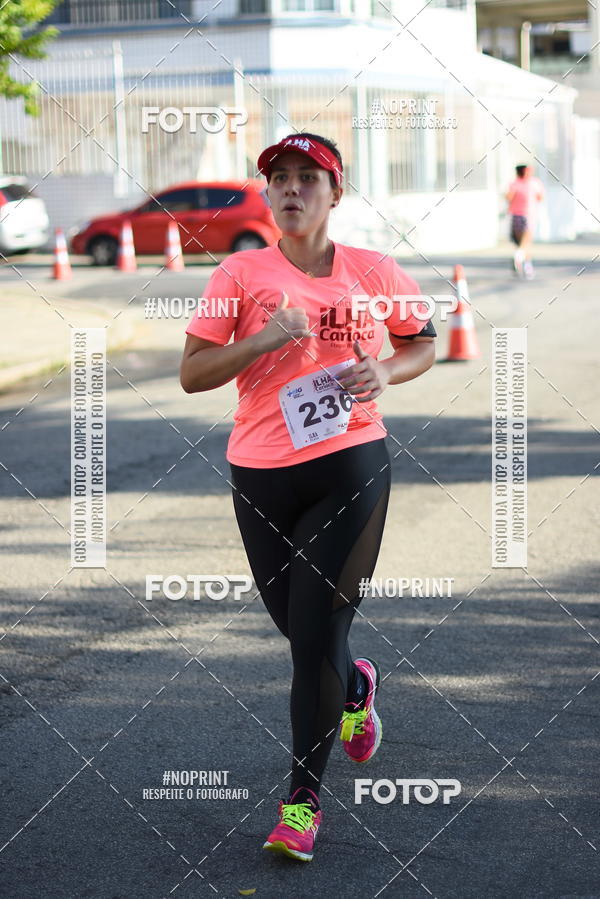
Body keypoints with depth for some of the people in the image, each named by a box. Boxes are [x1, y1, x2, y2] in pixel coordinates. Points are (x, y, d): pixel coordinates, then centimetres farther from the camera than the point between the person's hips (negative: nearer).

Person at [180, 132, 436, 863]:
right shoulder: (241, 273, 0)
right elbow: (191, 374, -3)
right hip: (261, 475, 2)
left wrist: (387, 372, -5)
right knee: (298, 629, 13)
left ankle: (303, 798, 7)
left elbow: (424, 344, 16)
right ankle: (355, 688, 49)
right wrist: (263, 340, -18)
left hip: (352, 468, -1)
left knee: (318, 635, -6)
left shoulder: (374, 272, 2)